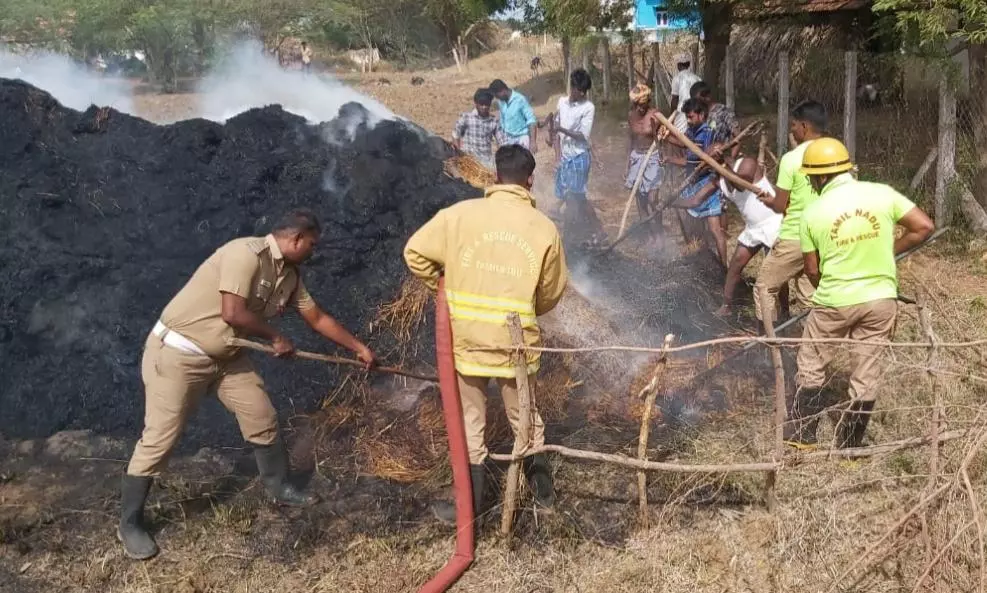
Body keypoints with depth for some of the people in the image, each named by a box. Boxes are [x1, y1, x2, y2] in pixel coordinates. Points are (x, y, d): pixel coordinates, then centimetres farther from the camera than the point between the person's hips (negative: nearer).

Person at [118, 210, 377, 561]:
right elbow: (233, 313, -29)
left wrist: (359, 348, 17)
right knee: (159, 440, -4)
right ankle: (129, 524, 11)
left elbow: (318, 319, 14)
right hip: (177, 352, -9)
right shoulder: (246, 253, -24)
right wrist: (276, 339, -13)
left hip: (225, 356, 9)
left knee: (263, 418, 10)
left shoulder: (289, 275, 4)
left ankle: (279, 488, 29)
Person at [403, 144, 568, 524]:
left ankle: (472, 502, 25)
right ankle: (543, 489, 36)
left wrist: (445, 287, 11)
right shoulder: (544, 228, -5)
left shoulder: (460, 214, -8)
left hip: (467, 338, -1)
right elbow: (552, 293, 3)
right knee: (525, 417, 21)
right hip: (517, 341, 1)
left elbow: (415, 253, -4)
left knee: (470, 421, 16)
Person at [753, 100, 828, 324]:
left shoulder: (791, 158, -15)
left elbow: (780, 206, -10)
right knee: (810, 295, 14)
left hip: (794, 238, -6)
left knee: (765, 288, 11)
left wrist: (767, 200, 12)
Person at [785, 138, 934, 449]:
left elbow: (812, 269, -1)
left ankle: (800, 435, 24)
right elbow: (925, 227, -5)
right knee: (866, 374, 12)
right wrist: (888, 251, 6)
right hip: (880, 300, 2)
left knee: (811, 367, 16)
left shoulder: (812, 213, -9)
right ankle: (850, 446, 22)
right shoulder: (882, 193, -7)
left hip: (834, 303, -2)